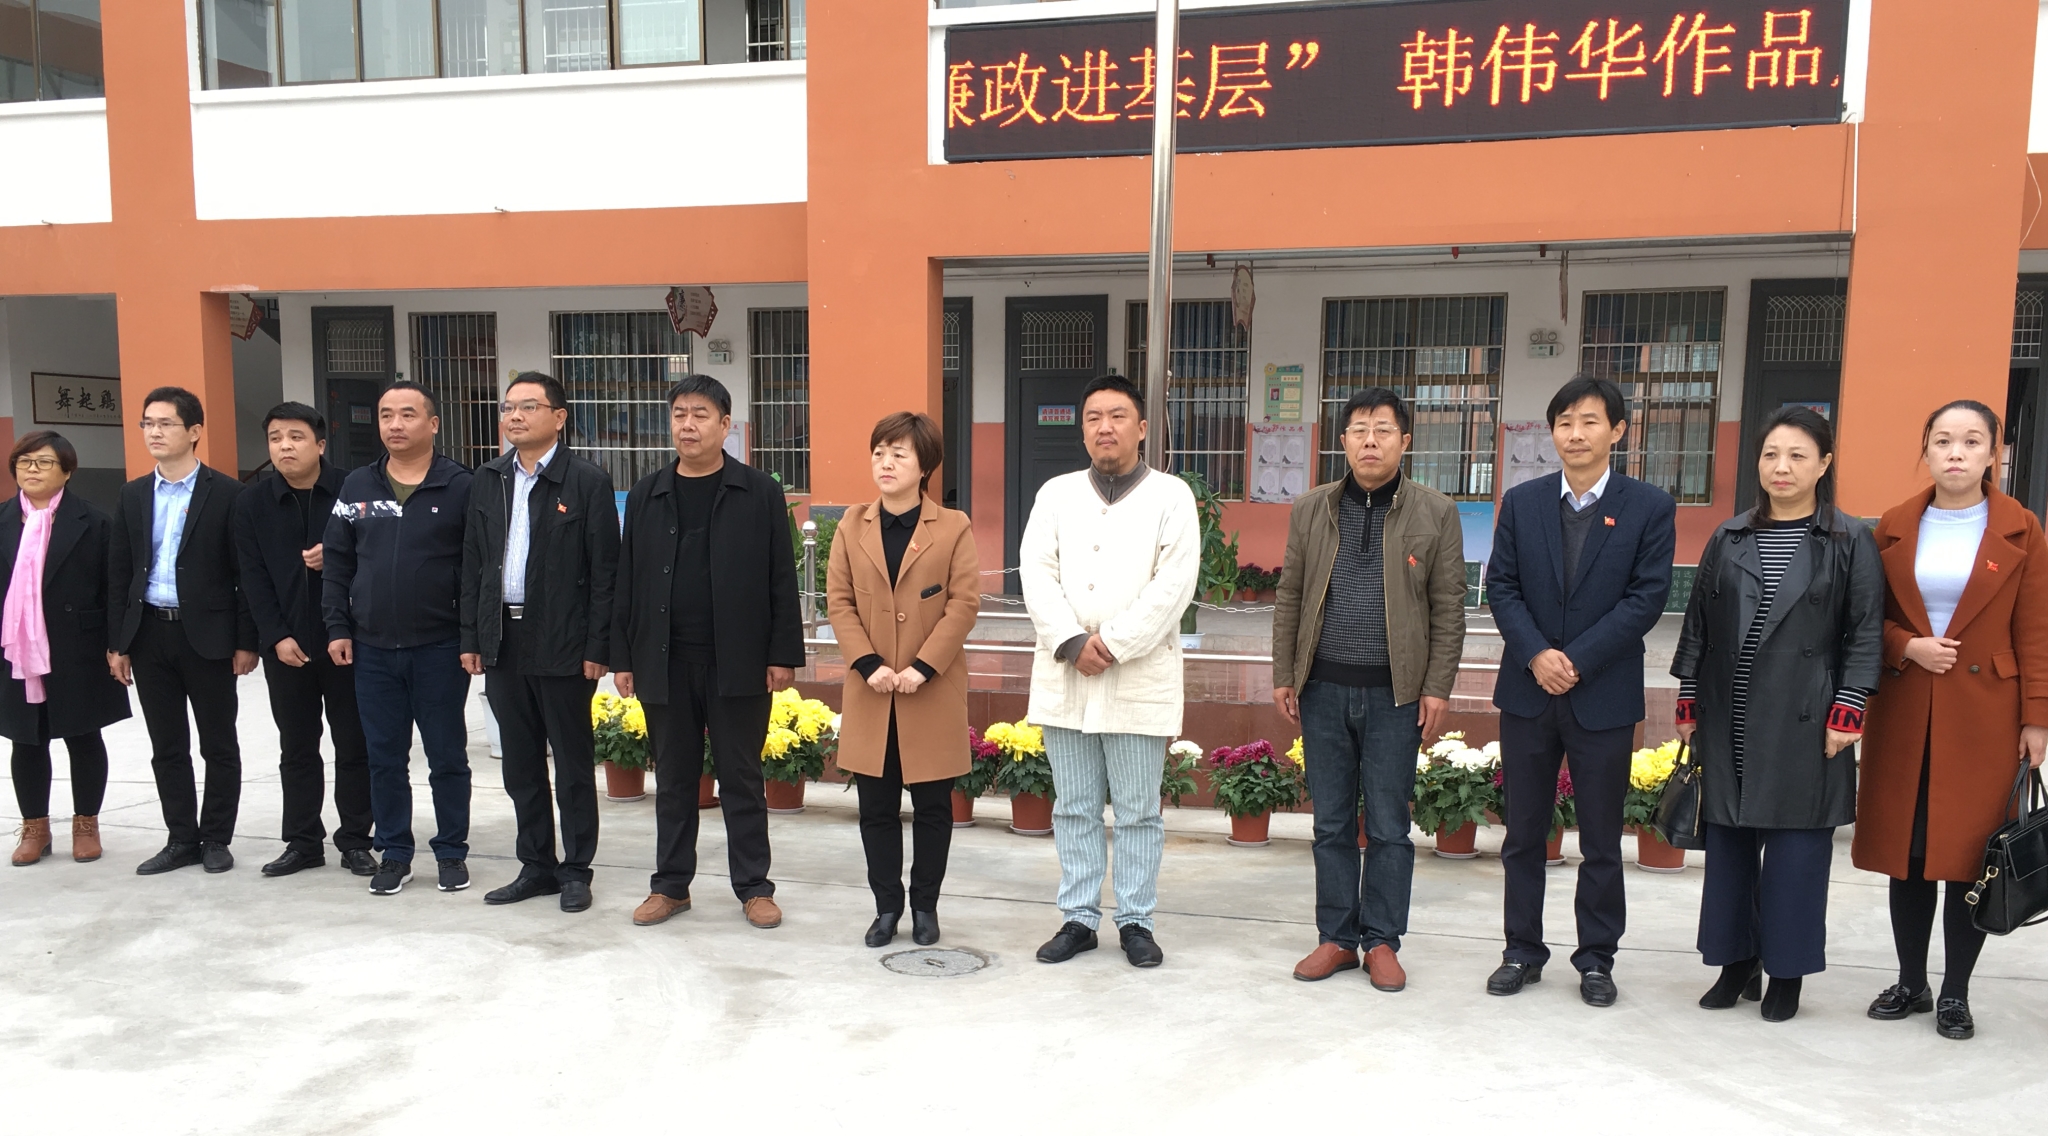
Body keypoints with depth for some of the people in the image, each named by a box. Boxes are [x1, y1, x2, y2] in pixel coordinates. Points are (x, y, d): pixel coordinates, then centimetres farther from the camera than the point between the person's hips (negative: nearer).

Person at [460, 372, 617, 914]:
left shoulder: (588, 482, -6)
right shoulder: (488, 481, 11)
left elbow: (604, 571, -9)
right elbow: (473, 563, 12)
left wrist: (597, 648, -12)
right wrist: (471, 638, 7)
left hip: (562, 645, -5)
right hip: (503, 641, 6)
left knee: (573, 763, 5)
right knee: (521, 763, 13)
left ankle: (576, 870, 17)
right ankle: (536, 865, 25)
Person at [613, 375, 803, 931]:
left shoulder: (761, 493, 0)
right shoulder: (646, 496, 9)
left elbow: (781, 581, -2)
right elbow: (627, 583, 9)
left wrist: (783, 655, -7)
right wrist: (623, 658, 5)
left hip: (738, 663, -3)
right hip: (664, 661, 3)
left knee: (741, 779, 6)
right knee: (674, 779, 12)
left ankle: (754, 886, 16)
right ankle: (671, 885, 24)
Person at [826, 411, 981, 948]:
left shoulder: (954, 527, -2)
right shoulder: (852, 526, 6)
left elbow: (964, 603, -7)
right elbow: (839, 601, 3)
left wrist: (922, 668, -15)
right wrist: (869, 664, -10)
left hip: (933, 693, -2)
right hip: (870, 694, 3)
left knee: (932, 805, 8)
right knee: (876, 807, 9)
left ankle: (925, 906, 23)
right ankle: (887, 905, 23)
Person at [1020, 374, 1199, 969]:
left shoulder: (1171, 496, 2)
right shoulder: (1056, 494, 10)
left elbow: (1173, 583, -9)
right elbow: (1036, 573, 0)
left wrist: (1112, 643, -14)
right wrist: (1072, 644, -13)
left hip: (1139, 679, -3)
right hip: (1065, 677, 3)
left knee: (1138, 811, 5)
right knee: (1074, 808, 10)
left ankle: (1136, 921, 18)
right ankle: (1078, 918, 21)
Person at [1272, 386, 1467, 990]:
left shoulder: (1435, 513, 1)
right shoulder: (1310, 509, 7)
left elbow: (1448, 608, 0)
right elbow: (1290, 597, 9)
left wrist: (1438, 687, -5)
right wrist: (1283, 675, 4)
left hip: (1395, 693, -2)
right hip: (1324, 690, 2)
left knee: (1389, 826, 6)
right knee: (1331, 823, 10)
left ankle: (1382, 941, 20)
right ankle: (1336, 938, 22)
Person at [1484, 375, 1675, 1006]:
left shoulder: (1649, 508, -1)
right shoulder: (1522, 503, 5)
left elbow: (1647, 597, -7)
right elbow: (1501, 586, 2)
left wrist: (1578, 660, -15)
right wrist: (1535, 655, -13)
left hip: (1604, 696, -2)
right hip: (1528, 692, 2)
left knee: (1601, 840, 8)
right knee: (1524, 834, 10)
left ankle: (1596, 959, 23)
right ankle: (1522, 952, 23)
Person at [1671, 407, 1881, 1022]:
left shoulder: (1851, 543, 0)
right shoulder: (1728, 540, 9)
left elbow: (1865, 633, -2)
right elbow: (1698, 626, 11)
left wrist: (1846, 712, -9)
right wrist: (1688, 701, 8)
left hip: (1803, 725, -3)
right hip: (1730, 723, 3)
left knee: (1796, 848, 3)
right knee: (1728, 844, 9)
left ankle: (1786, 974, 17)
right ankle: (1738, 963, 23)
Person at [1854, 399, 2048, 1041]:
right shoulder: (1895, 529, 6)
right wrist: (1908, 647, -9)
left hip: (1984, 717, -2)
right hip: (1903, 713, 2)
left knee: (1972, 853, 2)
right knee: (1906, 851, 7)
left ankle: (1955, 993, 16)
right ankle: (1911, 983, 22)